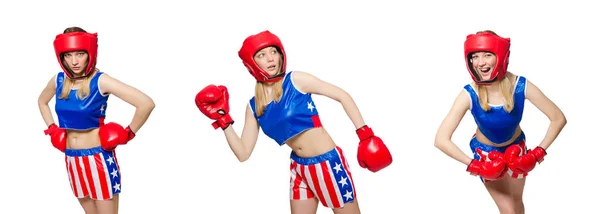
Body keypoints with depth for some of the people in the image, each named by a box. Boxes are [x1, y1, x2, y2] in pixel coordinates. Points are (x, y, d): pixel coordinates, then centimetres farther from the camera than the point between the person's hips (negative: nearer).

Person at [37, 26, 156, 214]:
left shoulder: (100, 81, -16)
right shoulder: (58, 80, 1)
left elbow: (146, 104, -24)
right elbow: (42, 101, 25)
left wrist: (128, 134, -15)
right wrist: (52, 129, 13)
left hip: (98, 158, -6)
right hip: (72, 159, 6)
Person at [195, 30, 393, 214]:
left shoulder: (296, 80, -11)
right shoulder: (254, 106, 3)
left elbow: (343, 96, -9)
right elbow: (243, 153, 1)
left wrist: (365, 134, -13)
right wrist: (223, 119, -6)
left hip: (328, 162, -5)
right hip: (299, 168, 5)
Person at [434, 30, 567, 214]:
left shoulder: (521, 86, -30)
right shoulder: (469, 95, -34)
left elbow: (558, 119, -21)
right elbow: (441, 140, -35)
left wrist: (539, 152, -24)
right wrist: (473, 165, -34)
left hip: (516, 147, 2)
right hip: (486, 153, -2)